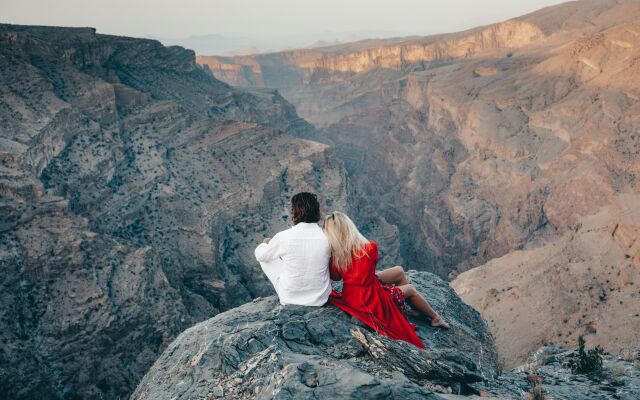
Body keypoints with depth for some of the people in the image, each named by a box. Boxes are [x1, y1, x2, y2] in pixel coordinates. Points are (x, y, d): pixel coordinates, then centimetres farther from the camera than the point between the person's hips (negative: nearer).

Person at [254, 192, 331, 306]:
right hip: (321, 299, 3)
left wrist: (264, 243, 26)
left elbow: (260, 255, 1)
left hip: (289, 298, -3)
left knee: (265, 257, 17)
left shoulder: (284, 236, -18)